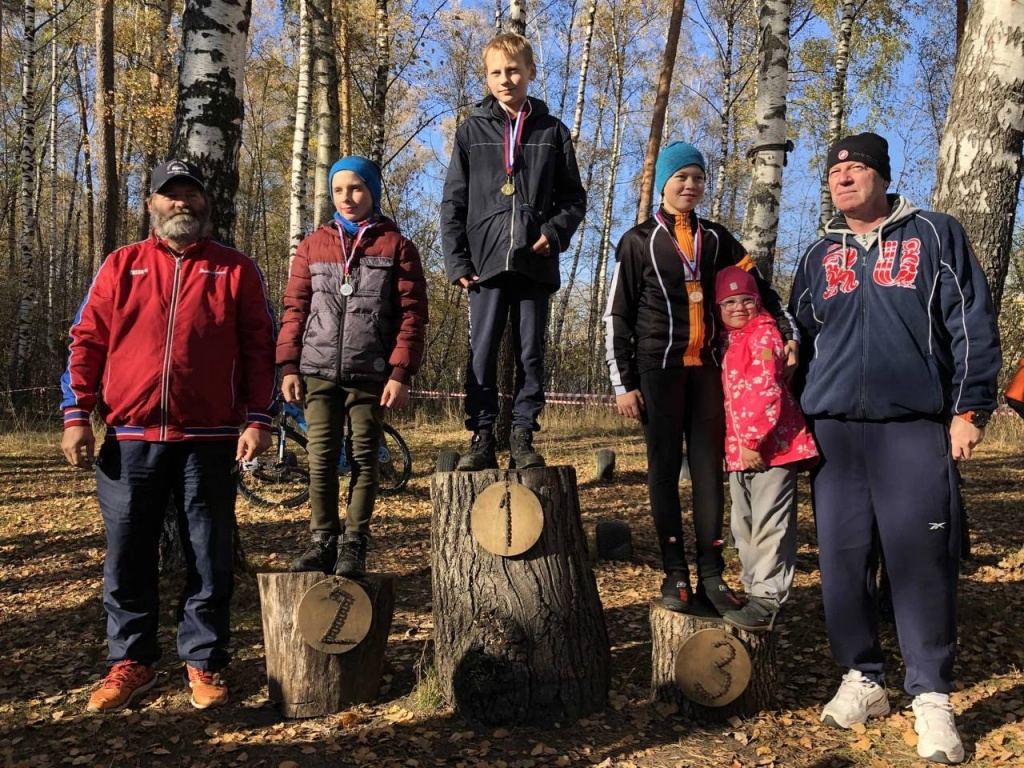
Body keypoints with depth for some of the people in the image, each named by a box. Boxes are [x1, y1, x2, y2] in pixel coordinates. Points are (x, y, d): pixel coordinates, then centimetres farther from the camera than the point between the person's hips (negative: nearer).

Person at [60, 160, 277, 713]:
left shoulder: (236, 270, 8)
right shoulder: (121, 266, 12)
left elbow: (259, 349, 3)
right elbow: (88, 342, 9)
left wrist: (258, 419, -6)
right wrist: (76, 415, 0)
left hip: (209, 441, -1)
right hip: (130, 439, 2)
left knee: (210, 560, 4)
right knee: (128, 558, 8)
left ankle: (204, 663, 18)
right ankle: (130, 663, 23)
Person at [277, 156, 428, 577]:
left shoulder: (396, 246, 4)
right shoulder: (313, 245, 12)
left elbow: (412, 314, -1)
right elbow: (295, 307, 11)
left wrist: (400, 372, -8)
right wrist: (288, 365, 2)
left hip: (370, 374, -2)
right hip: (318, 372, 2)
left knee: (364, 459, 3)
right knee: (321, 459, 3)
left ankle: (354, 544, 12)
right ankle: (323, 541, 13)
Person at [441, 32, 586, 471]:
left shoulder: (552, 131, 9)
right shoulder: (471, 131, 8)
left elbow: (573, 197, 11)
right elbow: (453, 203, 6)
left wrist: (555, 232, -8)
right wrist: (456, 261, -2)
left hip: (535, 262, 1)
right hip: (487, 260, 0)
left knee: (531, 353, 4)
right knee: (481, 354, -1)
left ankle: (523, 437, 13)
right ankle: (482, 438, 7)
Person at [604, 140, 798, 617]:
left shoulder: (716, 238, 13)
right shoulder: (639, 241, 3)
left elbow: (758, 285, 16)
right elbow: (617, 315, 0)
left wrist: (787, 332, 1)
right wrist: (623, 382, -5)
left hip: (707, 368, 3)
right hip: (659, 369, -3)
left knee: (709, 469, 1)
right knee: (664, 469, 0)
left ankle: (712, 575, 6)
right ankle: (675, 574, 6)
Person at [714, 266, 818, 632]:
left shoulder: (763, 334, -9)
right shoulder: (730, 342, 19)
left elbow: (766, 389, -19)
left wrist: (753, 439, -22)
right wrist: (737, 443, 15)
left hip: (771, 444, -10)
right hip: (740, 448, 10)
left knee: (770, 524, -6)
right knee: (744, 526, 16)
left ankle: (767, 599, -1)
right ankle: (754, 589, 28)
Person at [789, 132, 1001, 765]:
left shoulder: (935, 235, 7)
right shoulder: (819, 258, 17)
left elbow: (972, 324, 2)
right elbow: (799, 339, 21)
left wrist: (969, 408, -5)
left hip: (915, 428, -3)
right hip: (834, 429, 4)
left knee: (922, 561, -4)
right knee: (843, 558, 4)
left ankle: (932, 698, 9)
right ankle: (863, 681, 19)